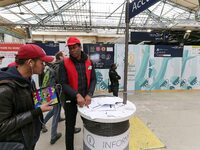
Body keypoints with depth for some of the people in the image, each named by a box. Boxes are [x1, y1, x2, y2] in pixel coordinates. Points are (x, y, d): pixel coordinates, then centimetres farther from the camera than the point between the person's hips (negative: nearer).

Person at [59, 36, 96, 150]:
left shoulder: (89, 62, 2)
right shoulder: (64, 63, -8)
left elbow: (93, 80, 1)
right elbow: (63, 83, -13)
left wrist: (89, 95, -14)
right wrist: (77, 95, -25)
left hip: (86, 99, 3)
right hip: (70, 100, -2)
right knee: (70, 127, 12)